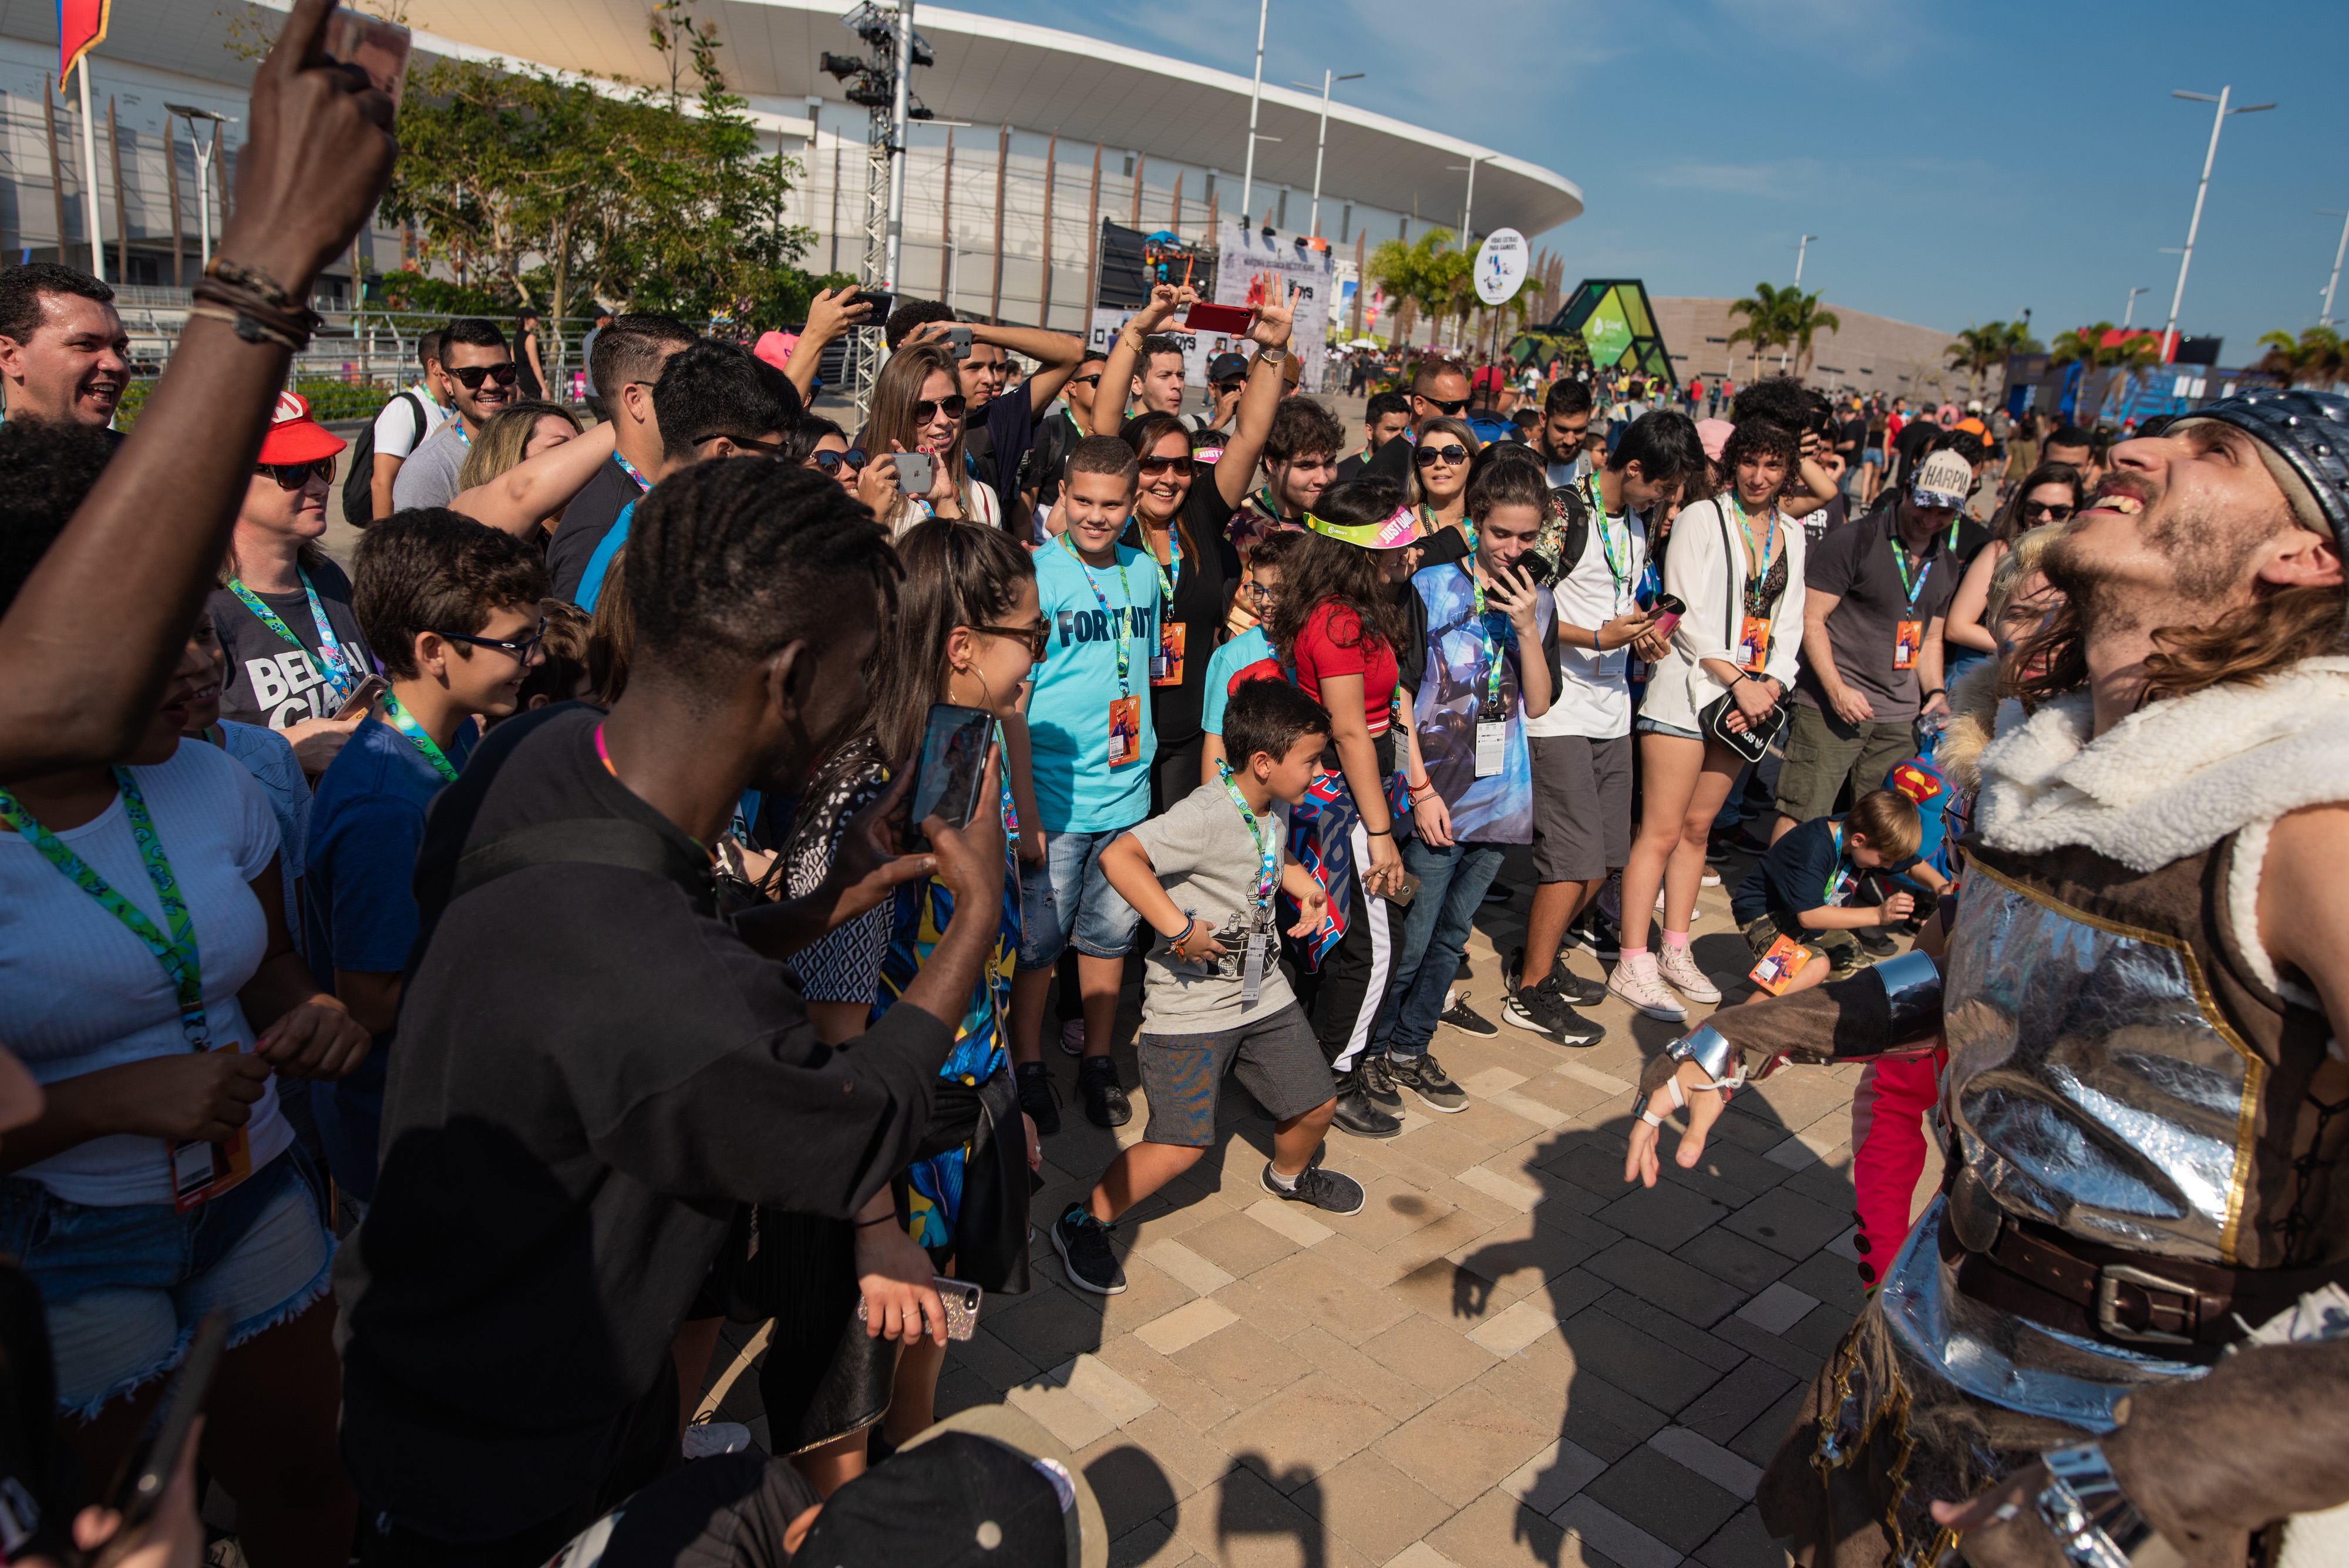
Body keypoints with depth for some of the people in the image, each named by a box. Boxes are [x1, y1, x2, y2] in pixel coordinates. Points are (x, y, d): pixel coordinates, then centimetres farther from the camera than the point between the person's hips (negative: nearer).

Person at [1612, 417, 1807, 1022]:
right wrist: (1738, 682, -14)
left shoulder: (1792, 536, 14)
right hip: (1689, 691, -5)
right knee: (1662, 831, -6)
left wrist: (1769, 687, -5)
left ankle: (1675, 953, 21)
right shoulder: (1701, 519, -3)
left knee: (1697, 826, 12)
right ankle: (1633, 966, -1)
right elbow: (1689, 616, -11)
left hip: (1751, 700, 6)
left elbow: (1789, 623, 11)